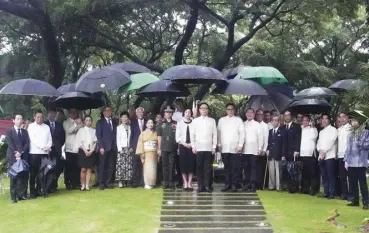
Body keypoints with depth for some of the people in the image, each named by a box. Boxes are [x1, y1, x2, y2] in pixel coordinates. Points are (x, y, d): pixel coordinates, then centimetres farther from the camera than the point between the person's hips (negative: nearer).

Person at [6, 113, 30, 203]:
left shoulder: (25, 132, 17)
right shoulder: (9, 132, 6)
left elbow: (27, 144, 6)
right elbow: (10, 144, -4)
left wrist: (21, 152, -10)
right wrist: (16, 154, -15)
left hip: (23, 156, 3)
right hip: (13, 157, -3)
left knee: (24, 176, -4)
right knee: (14, 177, -4)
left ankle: (22, 194, 2)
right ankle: (13, 197, -4)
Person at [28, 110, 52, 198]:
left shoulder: (46, 127, 13)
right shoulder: (31, 126, 3)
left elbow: (50, 139, 10)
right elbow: (33, 139, -8)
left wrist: (48, 147, -10)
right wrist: (43, 147, -14)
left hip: (45, 153, 3)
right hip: (34, 152, -3)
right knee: (33, 173, 1)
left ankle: (39, 190, 13)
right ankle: (32, 191, 6)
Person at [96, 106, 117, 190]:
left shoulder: (114, 122, 17)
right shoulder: (100, 122, 5)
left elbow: (115, 135, 14)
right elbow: (98, 135, -2)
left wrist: (116, 146, 3)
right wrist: (101, 147, -12)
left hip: (113, 147, 3)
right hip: (104, 147, -3)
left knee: (111, 166, 1)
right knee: (102, 166, -2)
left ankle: (108, 182, 7)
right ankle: (101, 183, 1)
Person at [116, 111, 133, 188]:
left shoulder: (129, 127, 12)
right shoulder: (119, 128, 2)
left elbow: (130, 138, 11)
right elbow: (118, 139, -2)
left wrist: (131, 148, 1)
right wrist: (120, 149, -10)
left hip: (129, 149, 4)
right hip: (122, 148, -4)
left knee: (128, 165, 0)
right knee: (120, 165, -9)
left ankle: (126, 181, 5)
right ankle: (120, 182, -8)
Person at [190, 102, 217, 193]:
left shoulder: (212, 121, 8)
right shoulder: (195, 120, 8)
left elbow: (214, 134, 7)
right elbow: (192, 134, 8)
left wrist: (214, 146, 1)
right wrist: (193, 146, 1)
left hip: (208, 148, 0)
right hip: (198, 147, 0)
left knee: (208, 167, -1)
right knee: (199, 167, 0)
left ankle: (207, 185, 2)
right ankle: (200, 186, 4)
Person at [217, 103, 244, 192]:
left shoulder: (238, 120, 7)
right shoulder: (221, 120, 13)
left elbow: (242, 133, 3)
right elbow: (219, 133, 11)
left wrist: (240, 145, -5)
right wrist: (219, 144, 3)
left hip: (235, 148, -2)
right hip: (224, 148, 2)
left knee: (235, 167, -4)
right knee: (226, 167, 3)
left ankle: (234, 185, 1)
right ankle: (227, 184, 8)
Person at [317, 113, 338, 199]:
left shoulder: (333, 130, 1)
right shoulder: (321, 132, 22)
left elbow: (331, 141, -10)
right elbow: (318, 143, 14)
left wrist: (324, 151, -13)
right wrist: (320, 150, -5)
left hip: (330, 156, -6)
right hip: (321, 156, 6)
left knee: (331, 175, -7)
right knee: (324, 176, 6)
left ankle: (331, 193, -5)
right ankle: (326, 192, 10)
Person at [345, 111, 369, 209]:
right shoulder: (351, 134, 14)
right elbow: (348, 148, 13)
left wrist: (359, 144, -8)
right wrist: (346, 160, 9)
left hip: (360, 163, -5)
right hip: (351, 163, 6)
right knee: (352, 183, 9)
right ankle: (355, 200, 19)